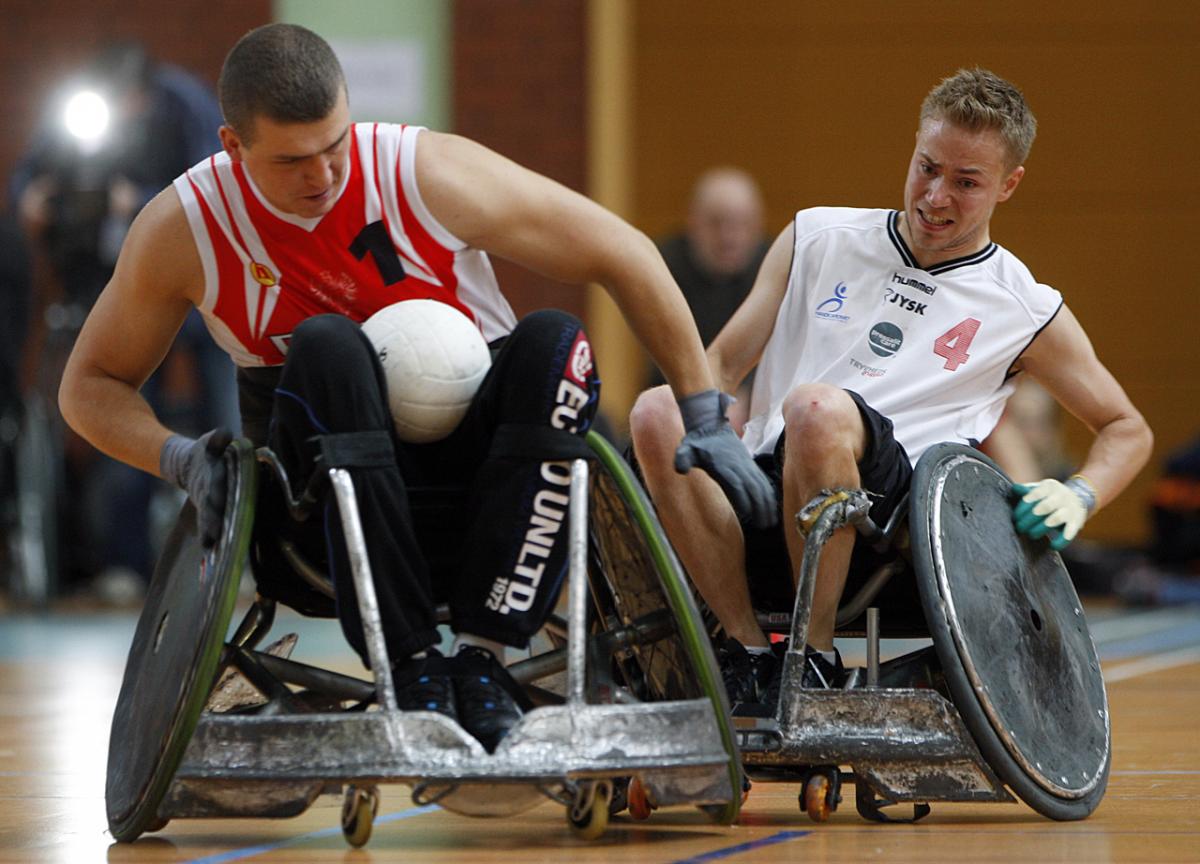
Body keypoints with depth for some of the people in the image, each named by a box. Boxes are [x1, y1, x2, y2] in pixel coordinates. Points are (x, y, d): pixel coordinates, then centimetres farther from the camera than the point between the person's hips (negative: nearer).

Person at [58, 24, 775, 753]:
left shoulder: (430, 174, -12)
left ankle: (483, 654, -27)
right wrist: (178, 458, -17)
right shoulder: (184, 227, -8)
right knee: (326, 347, -31)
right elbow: (91, 386, 4)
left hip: (476, 467, 1)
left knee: (555, 346, -28)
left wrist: (707, 417, -4)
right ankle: (412, 664, -33)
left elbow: (623, 253, -4)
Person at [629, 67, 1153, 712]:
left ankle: (816, 659, -21)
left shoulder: (1026, 313, 15)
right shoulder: (818, 238, 19)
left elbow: (1127, 429, 23)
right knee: (657, 412, -29)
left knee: (817, 407, -35)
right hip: (761, 502, 2)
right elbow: (722, 362, 17)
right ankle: (746, 652, -20)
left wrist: (1079, 496, 2)